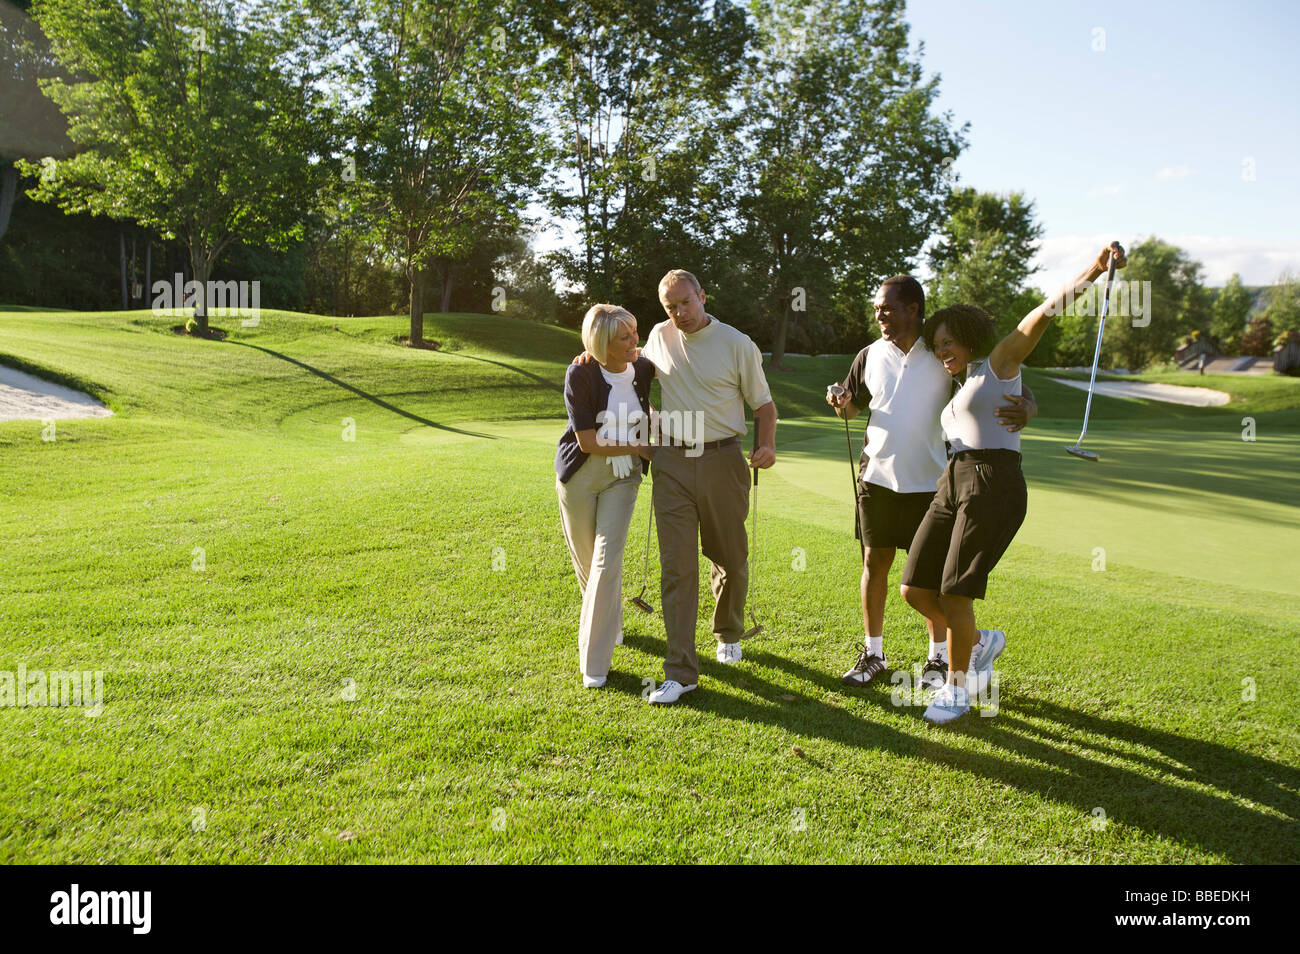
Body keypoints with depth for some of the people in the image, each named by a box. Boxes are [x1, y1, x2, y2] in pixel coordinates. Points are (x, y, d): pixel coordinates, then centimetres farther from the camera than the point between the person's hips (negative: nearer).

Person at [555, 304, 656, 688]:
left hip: (623, 476, 2)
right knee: (585, 560, 12)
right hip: (580, 474, -1)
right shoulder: (580, 375, -18)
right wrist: (641, 448, -14)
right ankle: (611, 623, 43)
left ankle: (594, 662, 1)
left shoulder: (641, 369, -6)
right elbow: (587, 441, -19)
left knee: (607, 561, -8)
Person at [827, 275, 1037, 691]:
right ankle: (873, 654, 22)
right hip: (878, 477, 3)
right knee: (875, 563, 7)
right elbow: (851, 408, 16)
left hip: (930, 482, -3)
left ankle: (939, 658, 22)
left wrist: (1024, 409, -29)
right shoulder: (871, 355, 5)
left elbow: (1015, 391, -5)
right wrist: (841, 404, -8)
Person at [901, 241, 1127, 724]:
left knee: (955, 594, -8)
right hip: (953, 485, 8)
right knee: (916, 589, 2)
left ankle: (956, 689, 10)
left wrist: (1094, 270, -19)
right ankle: (979, 643, 26)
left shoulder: (999, 361, 6)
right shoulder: (960, 392, 27)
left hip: (993, 485, -8)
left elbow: (1045, 311, -6)